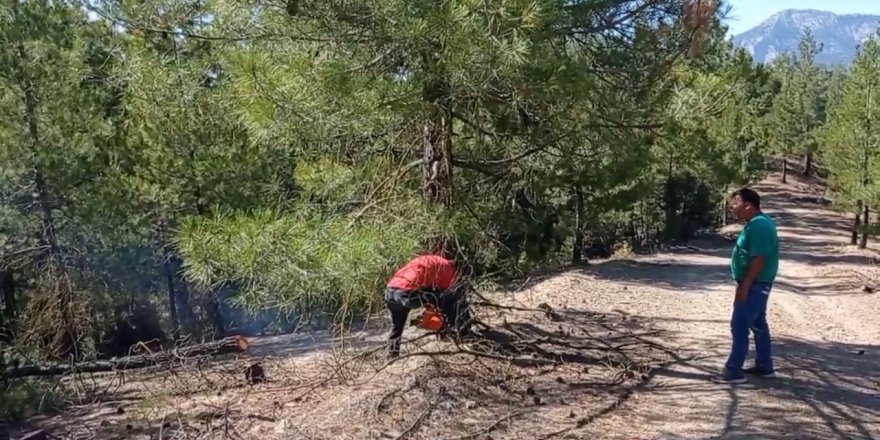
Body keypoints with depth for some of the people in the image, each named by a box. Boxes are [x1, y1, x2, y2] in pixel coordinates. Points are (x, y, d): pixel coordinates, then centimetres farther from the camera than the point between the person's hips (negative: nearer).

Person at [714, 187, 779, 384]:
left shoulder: (759, 226, -22)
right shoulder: (758, 222, 12)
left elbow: (759, 259, -26)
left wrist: (744, 286, -24)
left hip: (754, 285, -11)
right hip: (756, 284, 11)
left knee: (739, 326, -8)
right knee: (758, 324, 17)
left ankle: (734, 371, -4)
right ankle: (765, 366, 26)